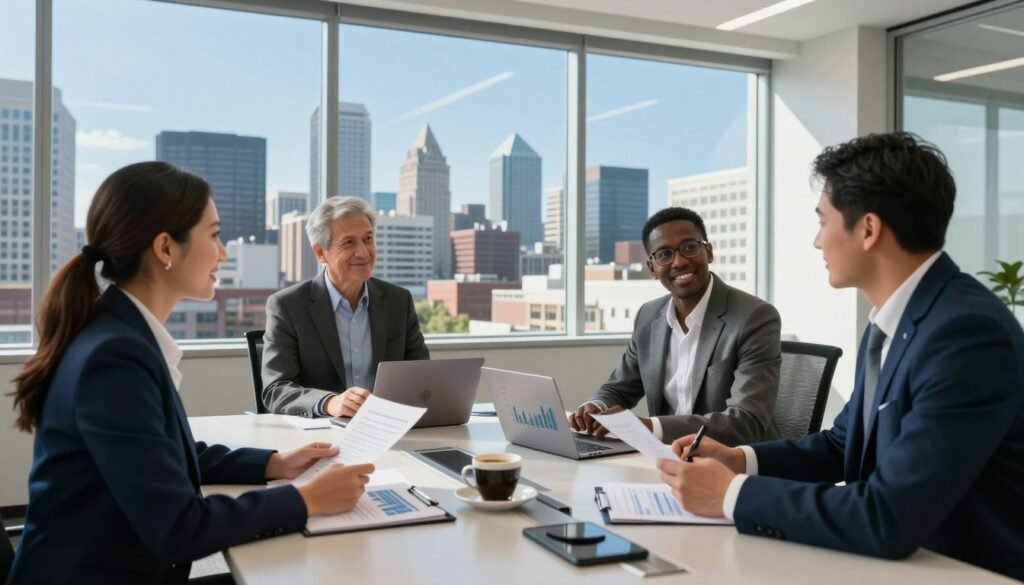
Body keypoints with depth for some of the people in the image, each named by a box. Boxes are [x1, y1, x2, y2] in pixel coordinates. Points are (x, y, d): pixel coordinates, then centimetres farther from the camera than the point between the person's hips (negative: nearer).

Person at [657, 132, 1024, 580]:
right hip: (906, 560, 7)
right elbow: (842, 446, 15)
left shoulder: (968, 332, -24)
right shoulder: (889, 325, 5)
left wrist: (732, 493, -20)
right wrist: (739, 460, 0)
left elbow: (890, 520, -28)